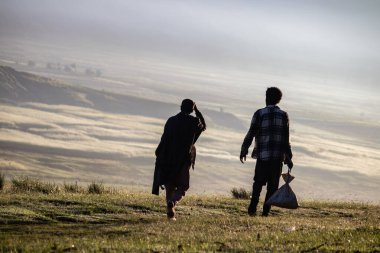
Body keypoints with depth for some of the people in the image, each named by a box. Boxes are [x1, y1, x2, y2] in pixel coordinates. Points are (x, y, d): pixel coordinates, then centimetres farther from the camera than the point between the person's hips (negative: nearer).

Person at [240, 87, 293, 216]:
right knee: (272, 185, 6)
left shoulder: (259, 114, -1)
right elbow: (286, 139, 4)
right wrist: (288, 157, 8)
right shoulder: (283, 115, 4)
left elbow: (251, 133, -1)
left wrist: (244, 151, 7)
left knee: (258, 182, 10)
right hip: (278, 156, 1)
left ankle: (253, 208, -6)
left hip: (263, 155, -1)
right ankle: (266, 210, 0)